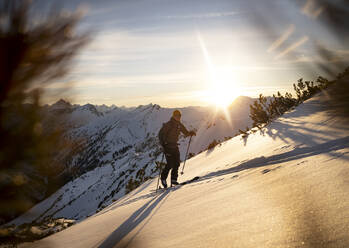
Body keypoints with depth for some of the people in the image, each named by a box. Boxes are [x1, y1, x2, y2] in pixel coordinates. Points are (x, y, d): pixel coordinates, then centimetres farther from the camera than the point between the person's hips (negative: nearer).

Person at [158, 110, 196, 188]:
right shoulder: (168, 124, -11)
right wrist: (162, 142, -25)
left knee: (177, 163, 0)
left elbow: (186, 133, 18)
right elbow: (161, 133, -12)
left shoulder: (179, 125, 10)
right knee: (170, 164, -10)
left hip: (175, 145, 7)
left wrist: (191, 133, -3)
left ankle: (173, 179, 9)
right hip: (167, 146, -7)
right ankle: (163, 177, 10)